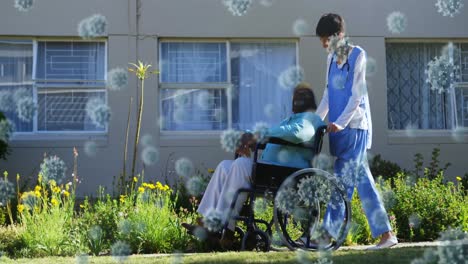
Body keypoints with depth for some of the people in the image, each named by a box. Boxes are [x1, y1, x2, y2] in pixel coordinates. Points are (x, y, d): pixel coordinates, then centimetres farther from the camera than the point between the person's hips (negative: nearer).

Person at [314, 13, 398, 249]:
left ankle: (329, 234, -3)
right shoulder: (331, 59, 15)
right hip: (339, 127, 7)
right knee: (362, 181, 5)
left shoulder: (357, 55, -5)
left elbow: (357, 94, -12)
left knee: (343, 180, -6)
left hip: (354, 126, -7)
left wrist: (340, 122, -19)